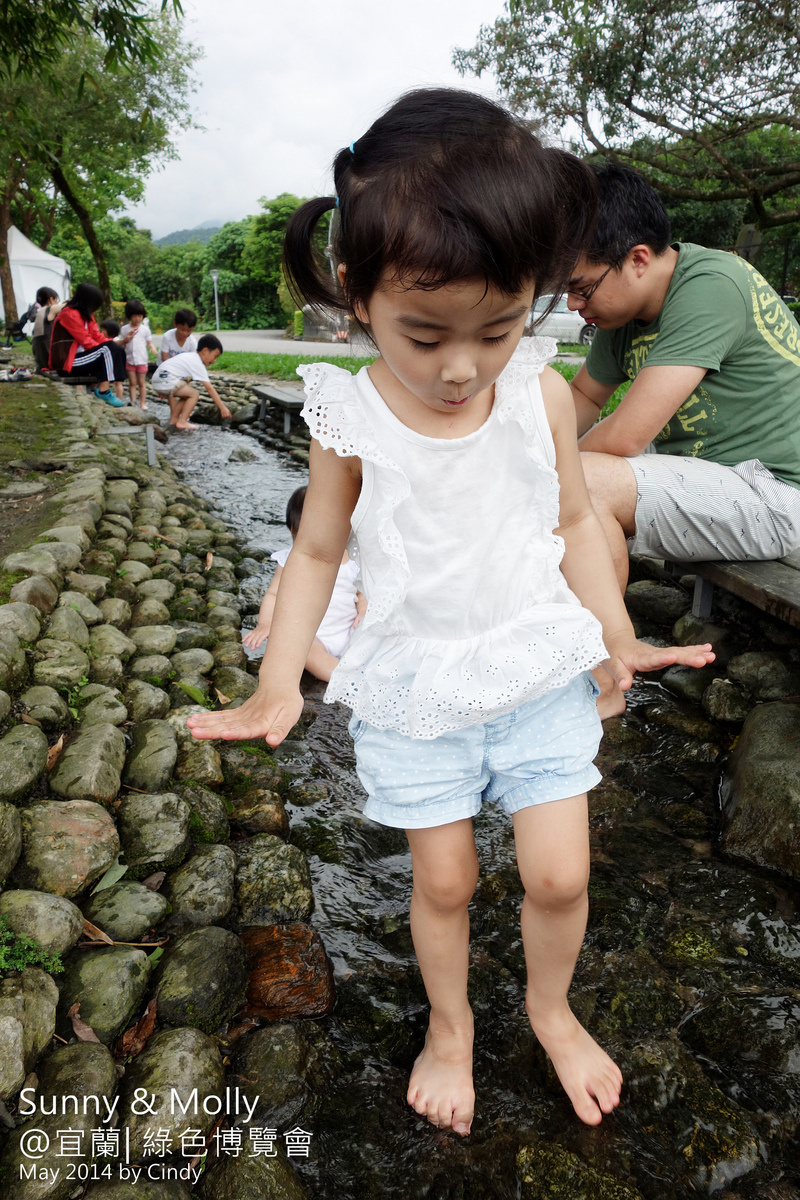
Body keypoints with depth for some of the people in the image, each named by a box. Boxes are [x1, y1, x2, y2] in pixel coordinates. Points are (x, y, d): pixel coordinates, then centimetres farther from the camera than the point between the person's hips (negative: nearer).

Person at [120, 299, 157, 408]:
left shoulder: (145, 329, 4)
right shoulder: (125, 329, 5)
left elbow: (149, 342, 4)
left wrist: (152, 348, -13)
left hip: (142, 360, -1)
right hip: (129, 360, 1)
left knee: (141, 383, 6)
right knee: (132, 383, 4)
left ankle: (142, 403, 11)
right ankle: (133, 402, 7)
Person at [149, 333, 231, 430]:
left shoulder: (188, 355, 21)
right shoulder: (198, 364, -8)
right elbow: (210, 389, -11)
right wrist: (223, 408, -10)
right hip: (167, 382, -10)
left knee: (186, 396, 22)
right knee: (194, 394, -5)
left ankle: (173, 420, 23)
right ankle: (182, 422, -8)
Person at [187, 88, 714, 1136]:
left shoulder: (543, 394, -9)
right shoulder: (349, 418, -13)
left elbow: (573, 520, 3)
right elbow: (318, 551, -3)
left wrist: (617, 634, -7)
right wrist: (278, 682, -12)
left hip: (541, 670, 1)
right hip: (414, 690, -1)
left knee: (560, 874, 7)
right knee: (443, 882, 13)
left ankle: (551, 1007, 41)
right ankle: (450, 1022, 44)